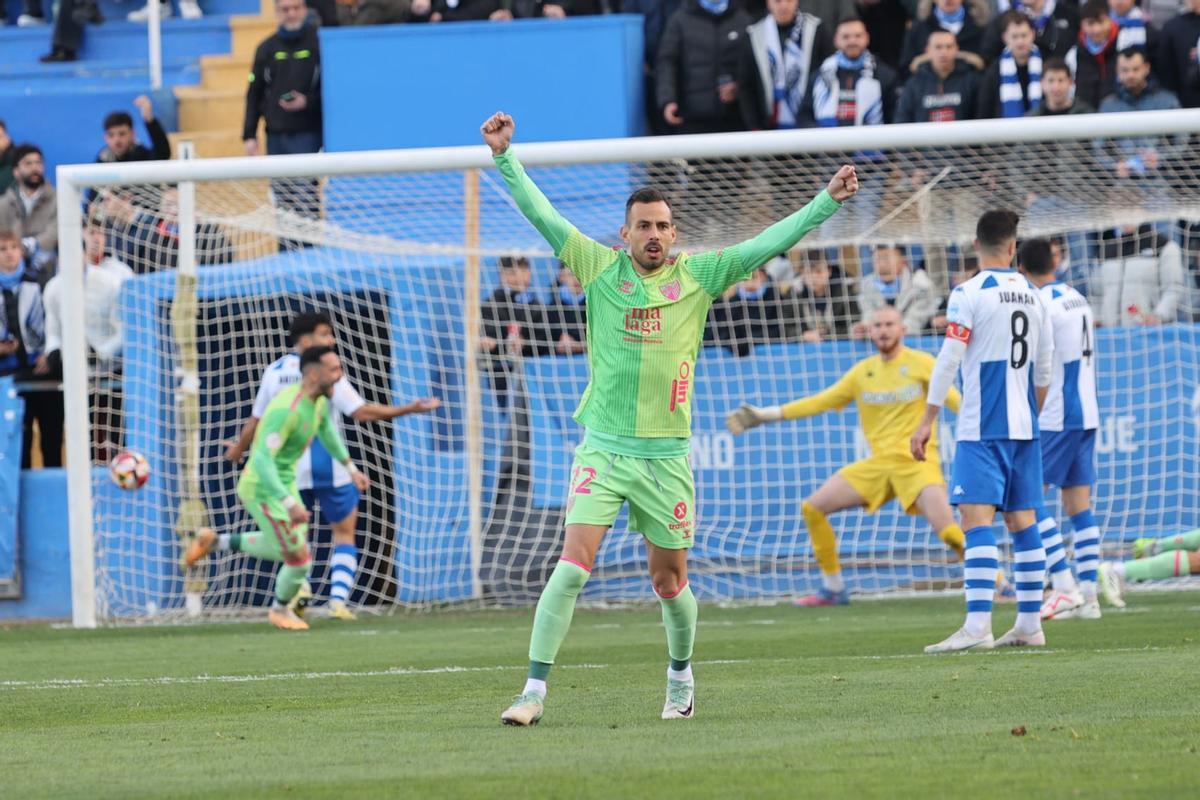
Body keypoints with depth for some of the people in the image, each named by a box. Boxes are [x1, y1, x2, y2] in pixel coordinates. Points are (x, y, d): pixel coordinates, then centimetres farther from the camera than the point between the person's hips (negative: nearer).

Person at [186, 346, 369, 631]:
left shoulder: (319, 399, -2)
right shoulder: (286, 409, -31)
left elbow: (326, 429, 22)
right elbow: (263, 459, -35)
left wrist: (350, 467, 24)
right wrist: (289, 503, -41)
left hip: (285, 483, 9)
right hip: (263, 490, -9)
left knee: (288, 550, 25)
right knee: (299, 559, -2)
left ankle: (214, 541, 34)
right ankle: (281, 610, 28)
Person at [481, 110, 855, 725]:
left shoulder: (696, 276, 4)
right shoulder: (600, 268, 3)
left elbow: (768, 243, 4)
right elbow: (539, 214, 2)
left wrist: (826, 203, 0)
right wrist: (504, 156, -4)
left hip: (666, 456, 1)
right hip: (602, 448, -1)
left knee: (670, 583, 8)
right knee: (573, 565, -14)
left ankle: (681, 677, 34)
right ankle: (535, 690, -14)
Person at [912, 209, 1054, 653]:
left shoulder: (969, 293, -8)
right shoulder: (1032, 296, 10)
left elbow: (949, 359, -13)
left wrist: (927, 420, -10)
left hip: (981, 428, -7)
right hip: (1024, 426, 7)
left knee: (977, 517, -13)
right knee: (1023, 520, 11)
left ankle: (977, 627, -23)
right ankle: (1030, 625, 12)